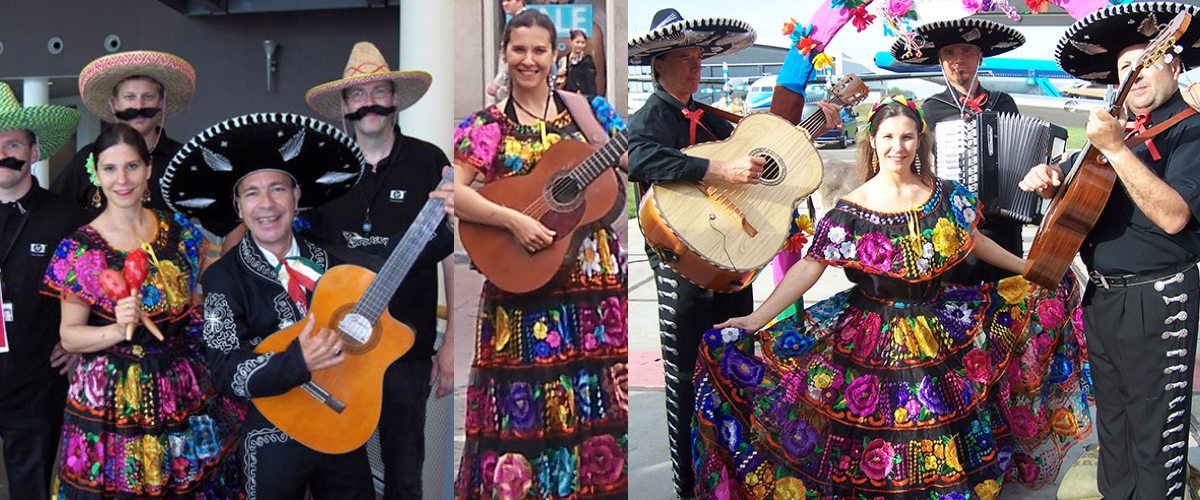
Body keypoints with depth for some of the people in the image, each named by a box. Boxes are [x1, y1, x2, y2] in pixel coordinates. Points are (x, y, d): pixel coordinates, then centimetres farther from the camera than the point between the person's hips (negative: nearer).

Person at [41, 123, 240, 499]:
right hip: (112, 395, -3)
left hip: (184, 393, 3)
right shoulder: (79, 249, -6)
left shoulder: (181, 233, 2)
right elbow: (69, 336, -5)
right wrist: (117, 330, -22)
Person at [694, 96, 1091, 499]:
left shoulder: (946, 196, -1)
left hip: (943, 324, 3)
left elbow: (974, 242, 14)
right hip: (872, 338, -3)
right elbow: (809, 268, -15)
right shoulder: (851, 211, -11)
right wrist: (758, 318, -25)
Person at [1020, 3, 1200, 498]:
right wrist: (1049, 179, 0)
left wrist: (1115, 149, -28)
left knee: (1154, 436, 0)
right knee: (1112, 426, 19)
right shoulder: (1121, 127, 12)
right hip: (1101, 295, 8)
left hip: (1157, 299, -7)